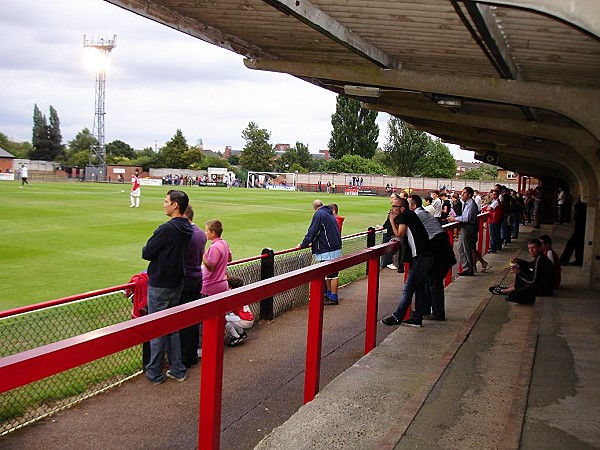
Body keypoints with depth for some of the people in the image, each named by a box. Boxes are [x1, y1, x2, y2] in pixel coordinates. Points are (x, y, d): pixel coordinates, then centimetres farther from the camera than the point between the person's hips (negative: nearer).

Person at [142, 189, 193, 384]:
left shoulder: (167, 229, -21)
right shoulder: (188, 229, 5)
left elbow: (146, 253, -16)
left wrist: (147, 249, 4)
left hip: (160, 286, -8)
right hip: (177, 283, 8)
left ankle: (154, 373, 13)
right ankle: (177, 370, 23)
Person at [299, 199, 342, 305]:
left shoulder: (319, 214, -10)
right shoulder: (330, 214, 19)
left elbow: (312, 232, -14)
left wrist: (303, 244, -6)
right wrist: (313, 243, 35)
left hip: (327, 251, -10)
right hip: (335, 248, 10)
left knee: (332, 274, -5)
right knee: (328, 273, 17)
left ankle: (333, 298, -1)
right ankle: (329, 294, 25)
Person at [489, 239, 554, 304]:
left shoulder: (539, 259, -25)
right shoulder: (539, 257, 5)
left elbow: (532, 280, -26)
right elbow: (531, 265, 27)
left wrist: (519, 272, -14)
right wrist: (518, 261, 8)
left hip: (543, 290, -11)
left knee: (511, 296, -20)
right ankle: (508, 288, 25)